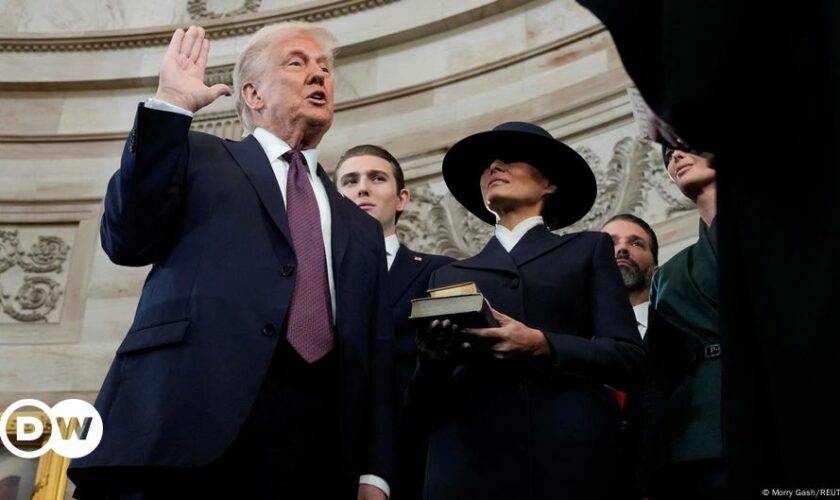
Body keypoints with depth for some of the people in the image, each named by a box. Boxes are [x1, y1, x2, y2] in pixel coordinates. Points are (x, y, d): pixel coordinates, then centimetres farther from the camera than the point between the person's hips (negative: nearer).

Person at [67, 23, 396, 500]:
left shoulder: (361, 228, 24)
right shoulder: (199, 157, 16)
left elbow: (375, 357, 16)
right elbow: (128, 241, -1)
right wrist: (170, 105, -3)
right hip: (189, 421, -3)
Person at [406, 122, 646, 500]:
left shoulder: (588, 251, 13)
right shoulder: (450, 276, 17)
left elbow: (629, 359, 0)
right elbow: (425, 402, 12)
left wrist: (542, 345, -15)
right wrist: (432, 360, -10)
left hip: (570, 463, -1)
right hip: (469, 469, 2)